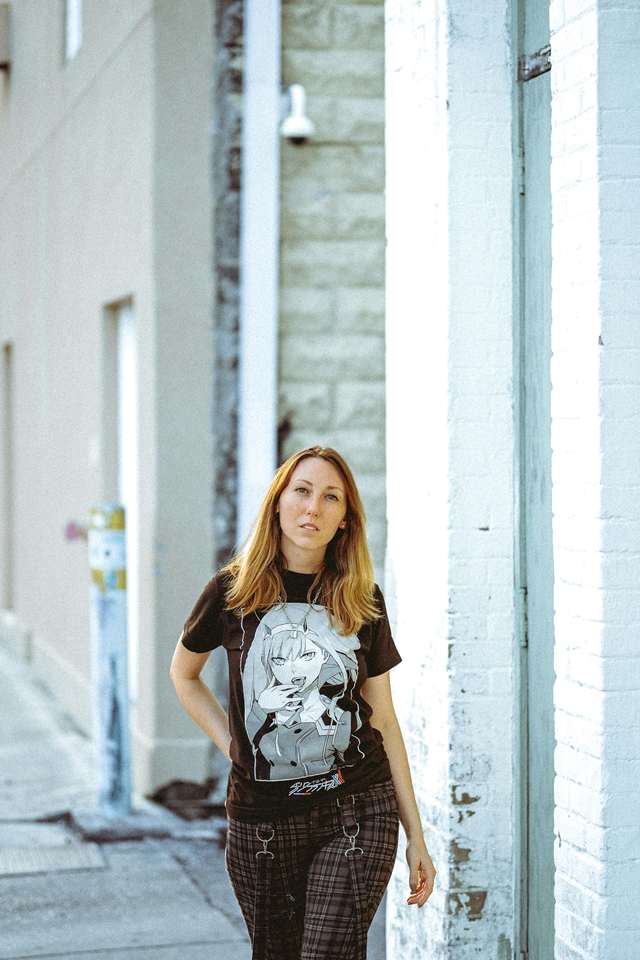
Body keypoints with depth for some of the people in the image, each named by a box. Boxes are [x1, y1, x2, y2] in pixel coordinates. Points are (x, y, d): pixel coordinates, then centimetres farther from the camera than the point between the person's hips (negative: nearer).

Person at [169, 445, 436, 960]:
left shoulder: (363, 602, 3)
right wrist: (232, 747, 4)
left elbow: (384, 720, 8)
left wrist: (416, 836, 7)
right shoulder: (233, 592, -1)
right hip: (261, 821, 1)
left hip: (358, 815, 0)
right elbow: (183, 673, 17)